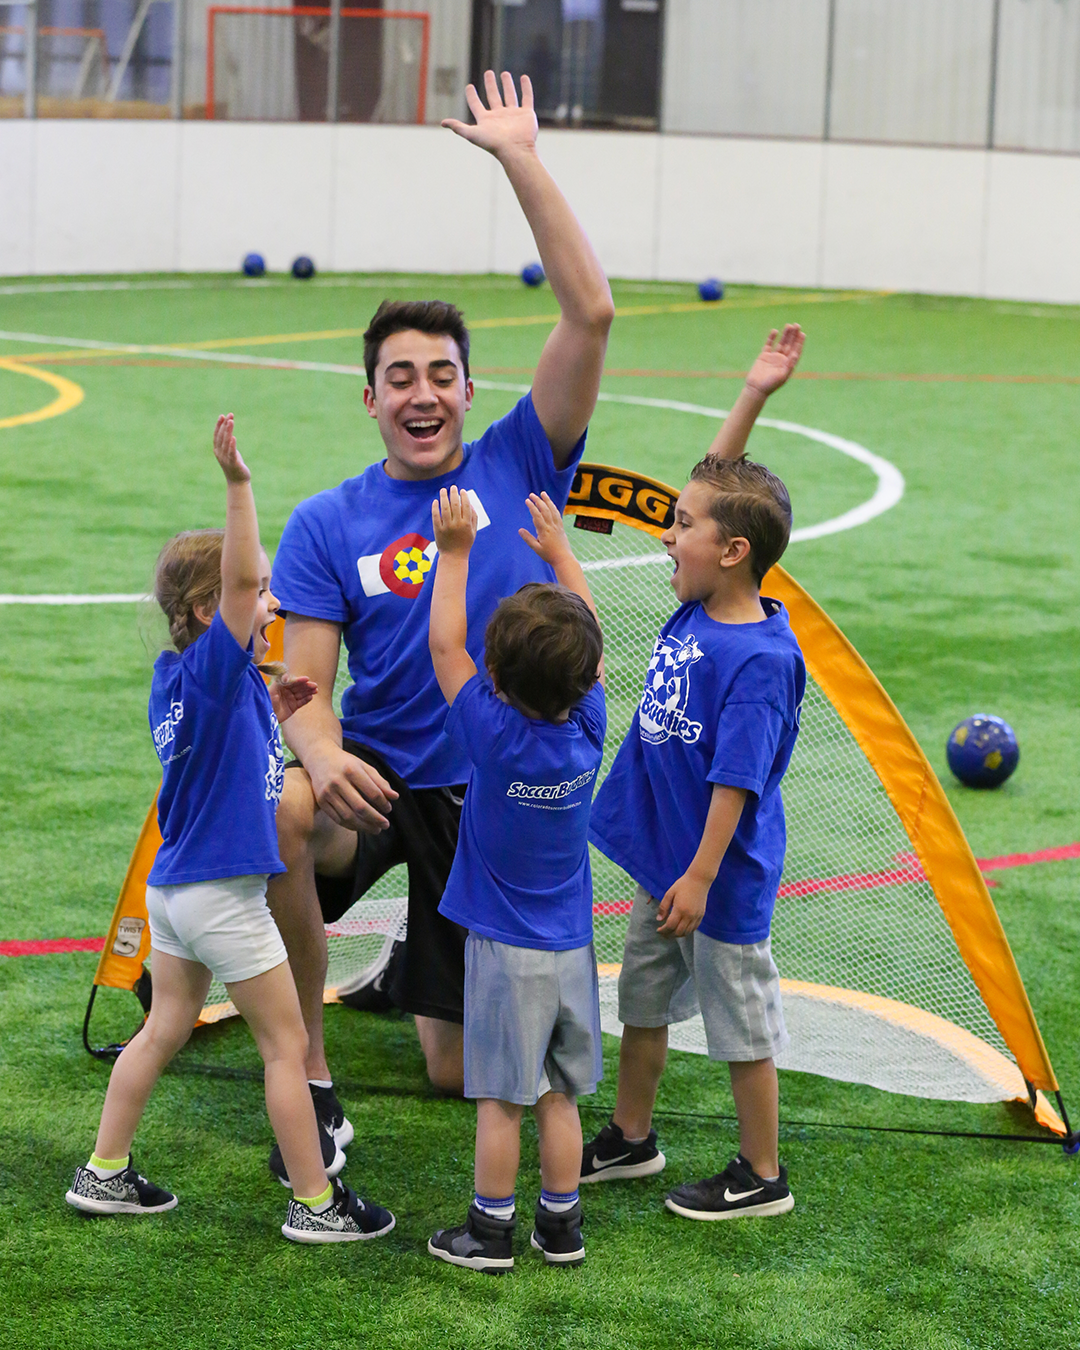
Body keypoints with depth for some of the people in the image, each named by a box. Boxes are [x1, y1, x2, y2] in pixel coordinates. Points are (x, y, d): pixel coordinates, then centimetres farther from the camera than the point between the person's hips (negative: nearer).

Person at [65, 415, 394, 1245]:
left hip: (174, 888, 9)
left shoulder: (182, 679, 6)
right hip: (220, 895, -9)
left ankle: (104, 1175, 27)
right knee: (287, 1045, 2)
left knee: (166, 1029, 20)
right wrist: (238, 482, -42)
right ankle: (316, 1204, 10)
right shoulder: (213, 667, -19)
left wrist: (274, 712, 9)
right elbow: (238, 577, -35)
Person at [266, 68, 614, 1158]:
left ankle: (417, 965, 43)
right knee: (274, 813, -38)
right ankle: (309, 1072, -19)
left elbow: (589, 314, -15)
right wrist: (321, 753, -32)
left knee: (459, 1072, 6)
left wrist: (520, 159, -18)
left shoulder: (518, 466, -4)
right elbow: (303, 681, -7)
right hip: (379, 776, 0)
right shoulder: (328, 525, -3)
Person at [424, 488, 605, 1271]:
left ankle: (491, 1230, 13)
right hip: (571, 944, 4)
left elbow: (445, 642, -10)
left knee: (500, 1097, 4)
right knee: (558, 1095, 13)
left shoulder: (496, 735, -20)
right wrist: (558, 547, 17)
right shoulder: (587, 728, -9)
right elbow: (589, 637, 8)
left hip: (505, 948, -4)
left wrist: (455, 550, -3)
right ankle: (562, 1227, 20)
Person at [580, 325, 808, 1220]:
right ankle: (632, 1139, 38)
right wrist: (753, 399, -1)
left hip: (721, 879, -9)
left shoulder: (761, 660, -25)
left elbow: (736, 780, -25)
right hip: (660, 860, 9)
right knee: (643, 1000, 21)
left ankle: (762, 1176, 19)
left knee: (742, 1019, 6)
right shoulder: (698, 609, 0)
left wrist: (700, 877, -23)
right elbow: (717, 487, 6)